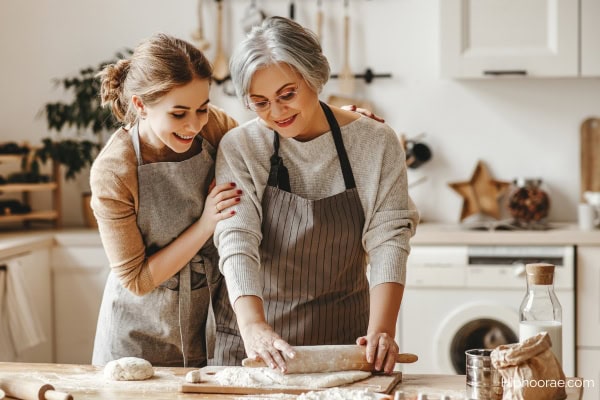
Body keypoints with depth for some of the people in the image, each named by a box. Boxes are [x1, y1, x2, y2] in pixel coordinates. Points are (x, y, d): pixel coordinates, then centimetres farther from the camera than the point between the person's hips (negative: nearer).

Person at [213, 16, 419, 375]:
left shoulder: (375, 143, -6)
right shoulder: (239, 148, -8)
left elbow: (389, 240, -10)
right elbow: (237, 242, -17)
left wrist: (381, 329, -25)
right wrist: (253, 325, -33)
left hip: (344, 342, 0)